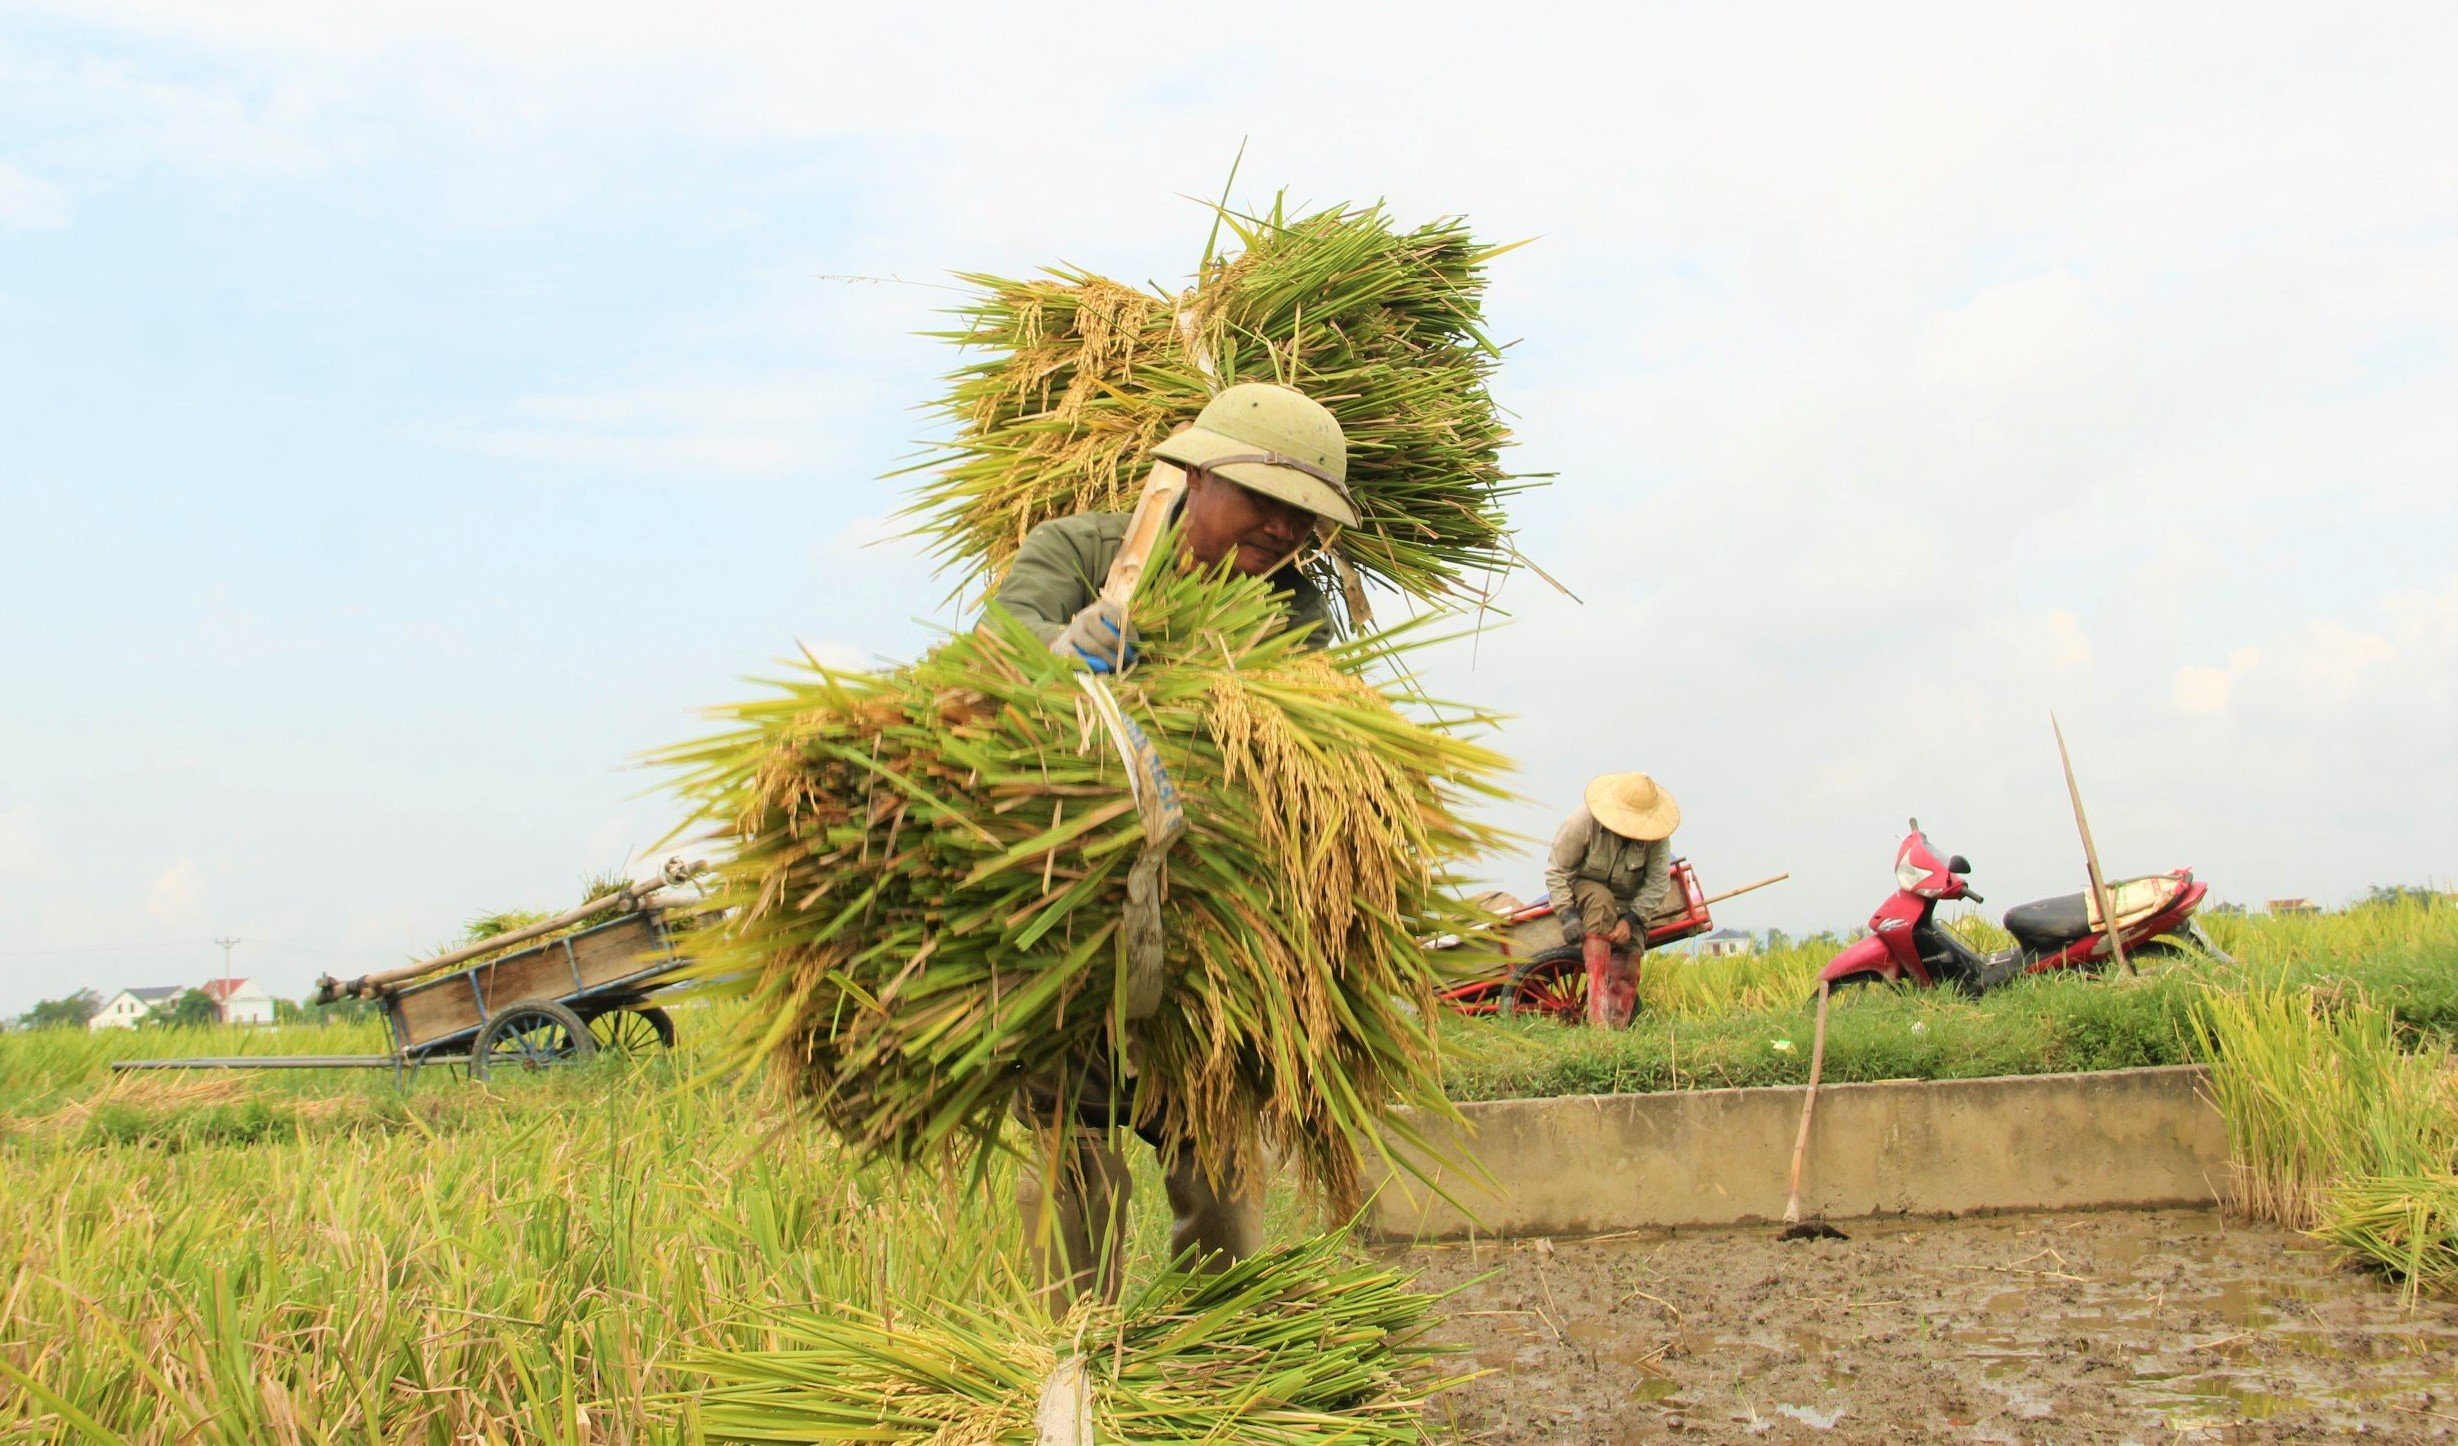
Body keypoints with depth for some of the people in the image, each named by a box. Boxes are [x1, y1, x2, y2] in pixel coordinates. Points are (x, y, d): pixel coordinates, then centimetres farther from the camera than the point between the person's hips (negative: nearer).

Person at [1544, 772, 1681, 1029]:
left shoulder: (1658, 835, -18)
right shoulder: (1584, 821, -24)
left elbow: (1658, 884, -15)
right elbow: (1556, 870, -17)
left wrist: (1630, 920, -27)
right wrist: (1567, 914, -27)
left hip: (1630, 903, 3)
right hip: (1582, 888, -3)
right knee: (1601, 901, -37)